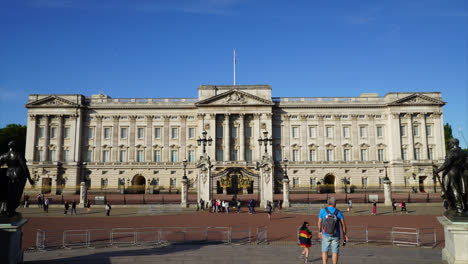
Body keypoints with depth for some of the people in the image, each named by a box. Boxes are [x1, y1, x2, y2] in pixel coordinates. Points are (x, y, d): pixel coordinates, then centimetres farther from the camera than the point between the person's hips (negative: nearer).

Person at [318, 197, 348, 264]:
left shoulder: (323, 210, -4)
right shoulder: (338, 212, -3)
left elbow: (319, 223, -3)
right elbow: (343, 224, -4)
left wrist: (320, 232, 10)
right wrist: (344, 234, 7)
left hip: (326, 235, 0)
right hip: (336, 235, 0)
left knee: (324, 251, 10)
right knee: (335, 252, 6)